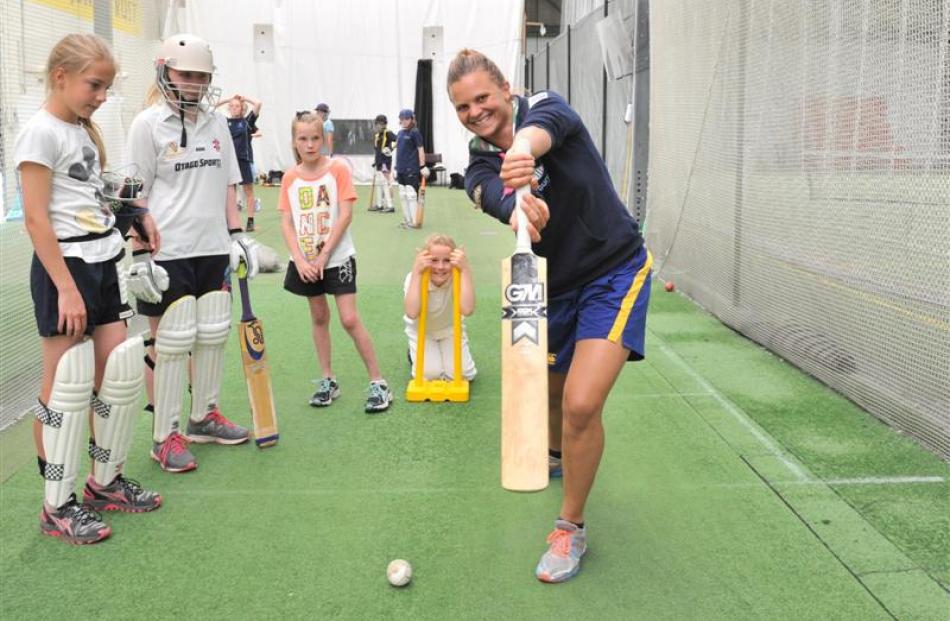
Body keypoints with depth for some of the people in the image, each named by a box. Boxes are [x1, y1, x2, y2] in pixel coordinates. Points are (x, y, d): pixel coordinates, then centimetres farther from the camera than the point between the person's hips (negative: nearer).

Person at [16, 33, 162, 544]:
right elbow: (36, 219, -16)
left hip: (103, 265, 9)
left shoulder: (85, 132, 14)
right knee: (64, 387, -2)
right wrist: (66, 288, -19)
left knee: (119, 374, 10)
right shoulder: (41, 132, -11)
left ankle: (104, 481, 26)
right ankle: (57, 506, 9)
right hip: (65, 267, -8)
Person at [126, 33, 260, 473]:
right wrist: (141, 255, -12)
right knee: (169, 345, -1)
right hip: (168, 252, -6)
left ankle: (204, 418, 28)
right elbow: (136, 196, -8)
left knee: (213, 336, 12)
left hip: (213, 249, 6)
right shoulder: (148, 124, -6)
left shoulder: (216, 123, 11)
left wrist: (237, 234, 10)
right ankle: (164, 437, 9)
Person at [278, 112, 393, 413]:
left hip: (337, 257, -4)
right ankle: (327, 380, 24)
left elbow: (345, 215, -12)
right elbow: (286, 222, 0)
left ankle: (378, 383, 1)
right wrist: (300, 261, -11)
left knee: (350, 319, -8)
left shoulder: (338, 169, -8)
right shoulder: (290, 178, 2)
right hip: (305, 261, 4)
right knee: (319, 317, 13)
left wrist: (323, 256, -14)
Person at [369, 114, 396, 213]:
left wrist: (391, 148, -29)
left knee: (386, 183, -10)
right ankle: (379, 205, 23)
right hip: (378, 162, 8)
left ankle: (390, 206, -8)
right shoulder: (376, 135, 14)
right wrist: (375, 161, 22)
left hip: (386, 161, -8)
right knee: (380, 183, 15)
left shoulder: (388, 133, -9)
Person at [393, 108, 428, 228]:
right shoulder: (400, 133, 14)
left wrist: (422, 166, -13)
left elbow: (420, 150, -9)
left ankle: (414, 221, -4)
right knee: (403, 195, 10)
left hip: (412, 169, -8)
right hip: (401, 169, 8)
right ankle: (407, 220, 18)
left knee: (411, 195, -8)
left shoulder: (415, 132, -6)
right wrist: (396, 167, 17)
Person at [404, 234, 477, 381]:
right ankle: (414, 354, 17)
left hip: (450, 329, 1)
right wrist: (416, 273, -48)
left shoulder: (458, 278, -28)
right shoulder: (414, 278, -29)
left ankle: (444, 353, 20)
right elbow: (412, 313, -46)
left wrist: (465, 270, -48)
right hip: (421, 330, -1)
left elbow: (467, 310, -46)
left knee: (460, 374, -14)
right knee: (430, 374, -18)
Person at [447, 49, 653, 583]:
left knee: (582, 404, -19)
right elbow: (493, 194, -29)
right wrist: (517, 205, -53)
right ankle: (556, 451, 60)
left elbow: (540, 129, -40)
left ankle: (572, 528, 3)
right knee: (548, 391, 22)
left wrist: (523, 150, -64)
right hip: (555, 285, 6)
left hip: (615, 273, -6)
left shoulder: (546, 107, -13)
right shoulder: (480, 163, -3)